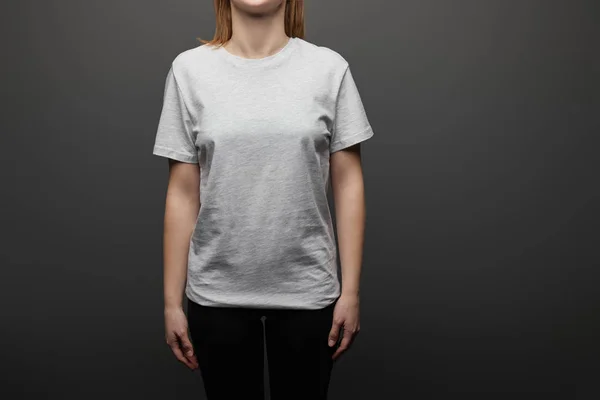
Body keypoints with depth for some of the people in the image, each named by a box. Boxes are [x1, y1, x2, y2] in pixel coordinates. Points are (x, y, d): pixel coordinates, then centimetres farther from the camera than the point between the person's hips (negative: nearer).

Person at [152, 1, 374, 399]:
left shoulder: (329, 67, -2)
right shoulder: (190, 68, -2)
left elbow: (348, 184, -1)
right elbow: (183, 194, -1)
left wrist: (351, 290, -2)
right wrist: (172, 300, 0)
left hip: (307, 289, 0)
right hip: (217, 292, 0)